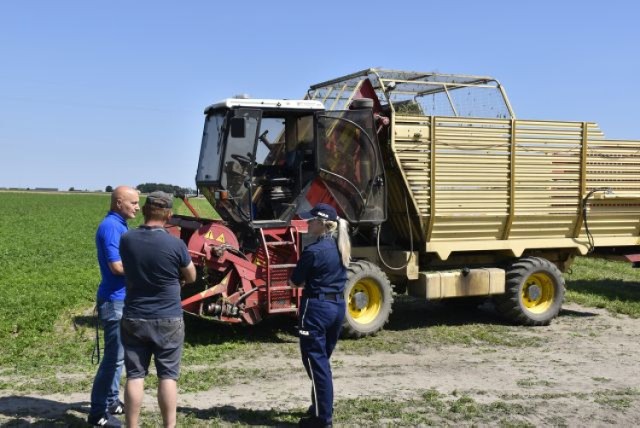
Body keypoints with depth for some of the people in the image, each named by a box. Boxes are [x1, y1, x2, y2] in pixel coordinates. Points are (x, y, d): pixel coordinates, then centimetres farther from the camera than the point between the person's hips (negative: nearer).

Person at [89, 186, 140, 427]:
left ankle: (111, 400, 28)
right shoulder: (111, 226, -18)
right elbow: (117, 266, -23)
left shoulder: (118, 225, 13)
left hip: (122, 299, 10)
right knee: (114, 356, -6)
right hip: (115, 300, -10)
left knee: (118, 354, 18)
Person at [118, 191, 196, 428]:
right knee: (167, 376, 6)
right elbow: (191, 277, 2)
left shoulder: (127, 240, -5)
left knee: (135, 376, 6)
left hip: (134, 318, 2)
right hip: (168, 320, -2)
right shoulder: (175, 244, -14)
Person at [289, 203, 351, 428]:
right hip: (338, 306, 8)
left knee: (315, 360, 0)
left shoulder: (313, 250, -17)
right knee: (323, 359, 20)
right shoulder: (340, 247, 7)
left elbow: (294, 282, -8)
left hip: (317, 308, -8)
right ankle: (322, 408, 30)